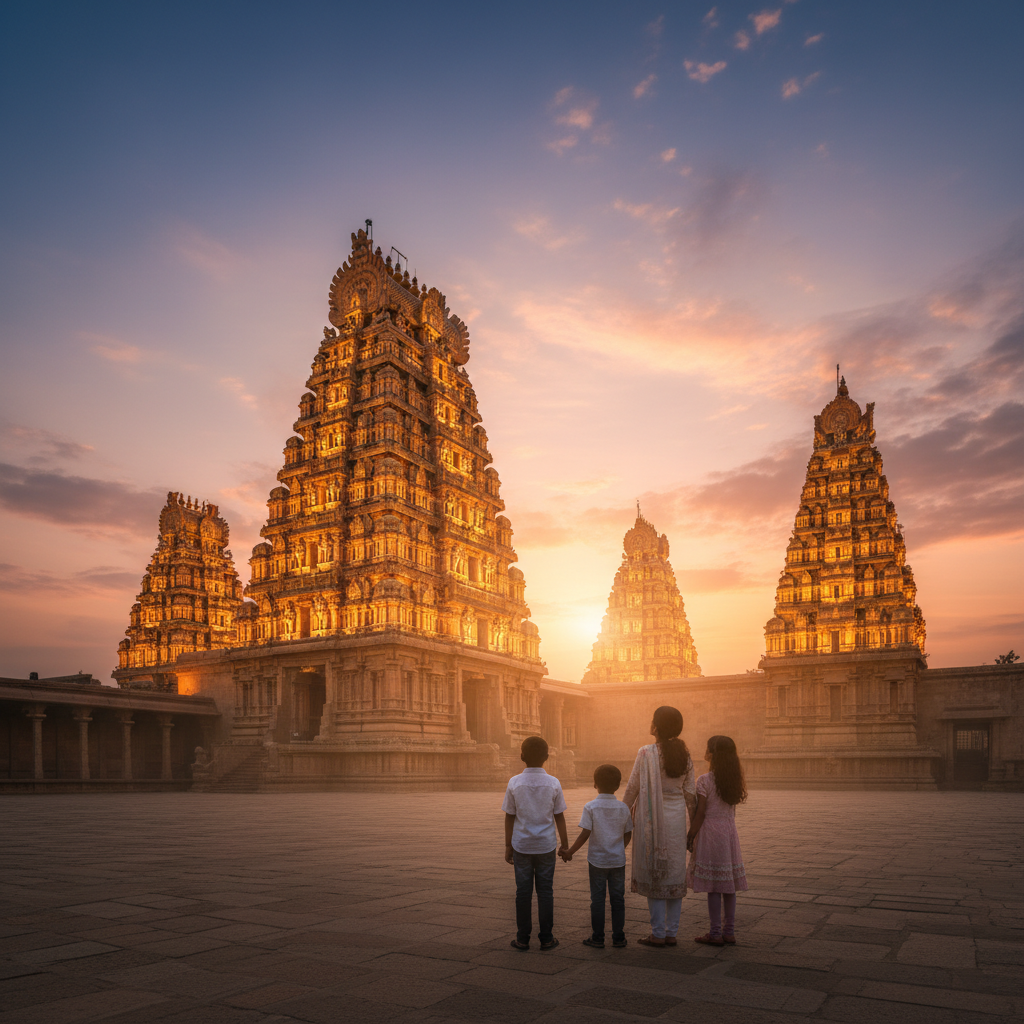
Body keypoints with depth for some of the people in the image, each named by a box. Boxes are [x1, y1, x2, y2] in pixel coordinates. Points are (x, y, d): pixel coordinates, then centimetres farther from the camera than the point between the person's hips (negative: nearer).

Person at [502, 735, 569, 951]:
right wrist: (565, 844, 10)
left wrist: (508, 846, 6)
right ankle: (546, 938, 13)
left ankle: (523, 938, 13)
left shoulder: (514, 783, -8)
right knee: (545, 891, 8)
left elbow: (509, 817, -3)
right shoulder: (553, 783, -6)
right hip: (546, 845, 0)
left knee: (523, 891, 7)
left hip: (521, 846, 0)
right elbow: (559, 817, -1)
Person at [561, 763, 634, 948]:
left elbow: (585, 834, -16)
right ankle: (618, 938, 16)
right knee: (617, 898, 10)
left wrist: (570, 852, -6)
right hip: (618, 860, 3)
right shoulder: (623, 808, -2)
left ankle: (597, 938, 13)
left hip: (597, 860, -2)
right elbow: (628, 834, 5)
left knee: (597, 899, 7)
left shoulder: (590, 807, -12)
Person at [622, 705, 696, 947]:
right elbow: (690, 794, 4)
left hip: (651, 819, -5)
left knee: (654, 875, 4)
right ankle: (671, 933, 16)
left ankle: (658, 934, 7)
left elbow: (632, 788, -9)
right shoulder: (685, 755, 1)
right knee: (675, 875, 11)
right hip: (676, 818, 5)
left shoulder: (647, 753, -14)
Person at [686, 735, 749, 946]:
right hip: (730, 832, 6)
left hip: (710, 833, -6)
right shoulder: (733, 780, 6)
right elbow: (732, 810, 8)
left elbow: (700, 813, -13)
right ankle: (729, 932, 17)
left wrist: (690, 836, -5)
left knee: (713, 886, 0)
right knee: (728, 885, 11)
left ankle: (715, 933, 5)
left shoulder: (704, 780, -13)